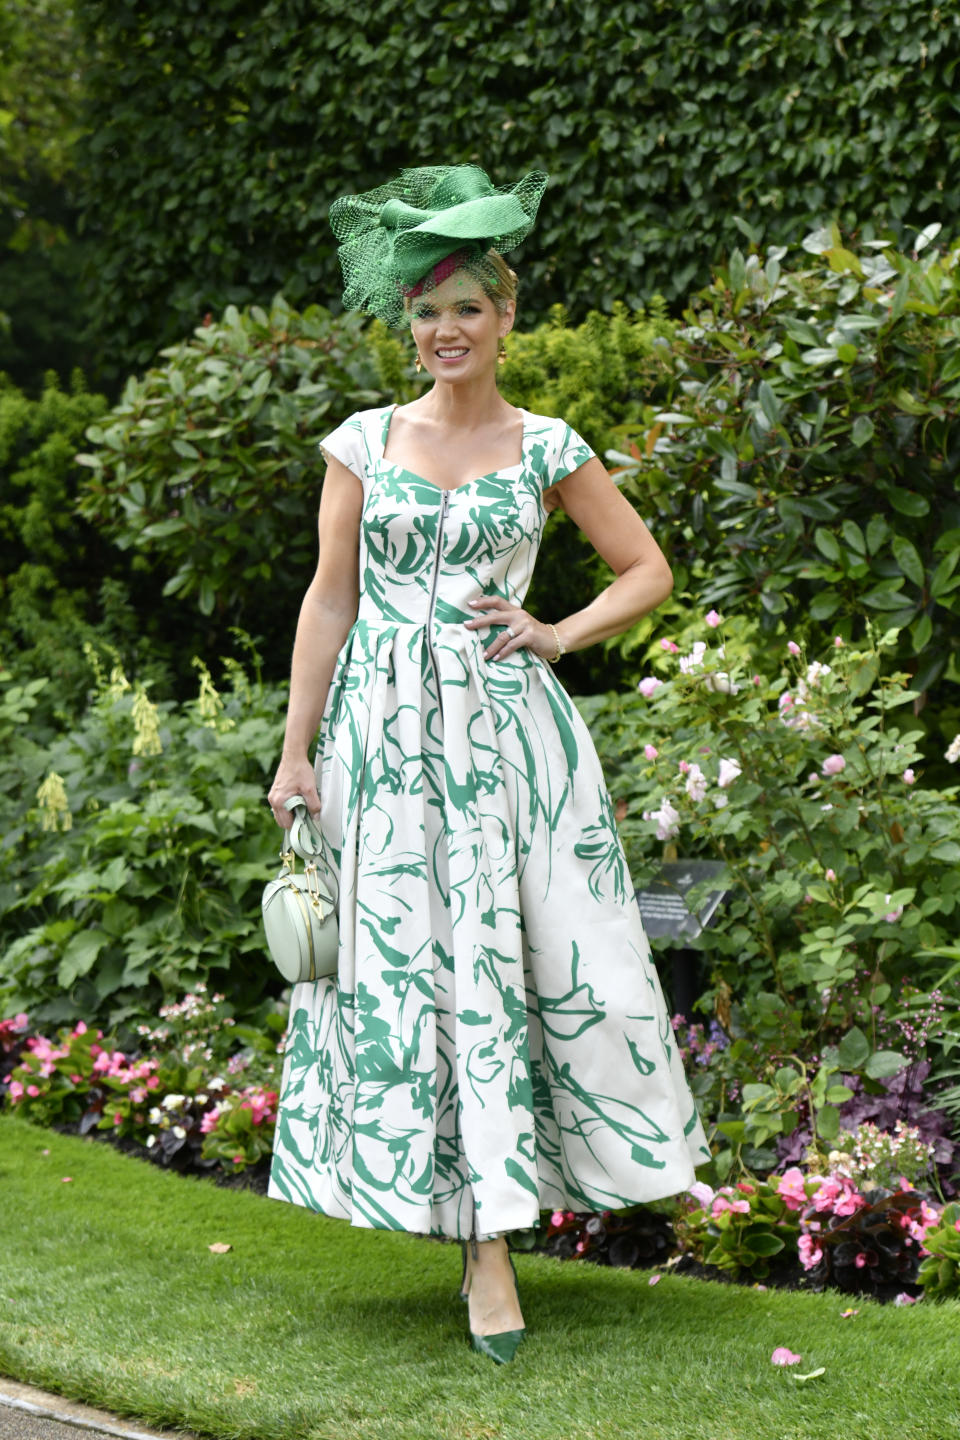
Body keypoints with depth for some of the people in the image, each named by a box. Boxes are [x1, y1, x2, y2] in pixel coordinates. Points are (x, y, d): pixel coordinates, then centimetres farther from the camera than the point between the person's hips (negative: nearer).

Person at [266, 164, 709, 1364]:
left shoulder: (547, 449, 5)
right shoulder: (363, 442, 7)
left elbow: (648, 570, 13)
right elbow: (329, 601, 7)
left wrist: (558, 636, -1)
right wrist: (297, 751, 3)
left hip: (506, 729, -1)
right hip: (386, 732, 1)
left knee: (501, 959, -4)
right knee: (401, 967, -3)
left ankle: (493, 1234, 8)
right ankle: (481, 1229, 2)